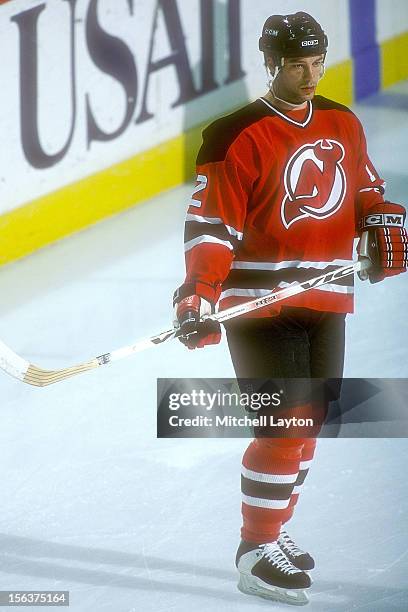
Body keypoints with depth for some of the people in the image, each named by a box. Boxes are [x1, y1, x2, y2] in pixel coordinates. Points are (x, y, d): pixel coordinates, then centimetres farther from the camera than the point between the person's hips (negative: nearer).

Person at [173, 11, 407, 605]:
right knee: (284, 424, -10)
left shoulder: (344, 125, 8)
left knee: (309, 422, 12)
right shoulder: (237, 136, -12)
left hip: (325, 302, 7)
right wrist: (200, 294, -24)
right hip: (259, 303, -7)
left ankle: (273, 527, 29)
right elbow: (211, 223, -14)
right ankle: (255, 550, 2)